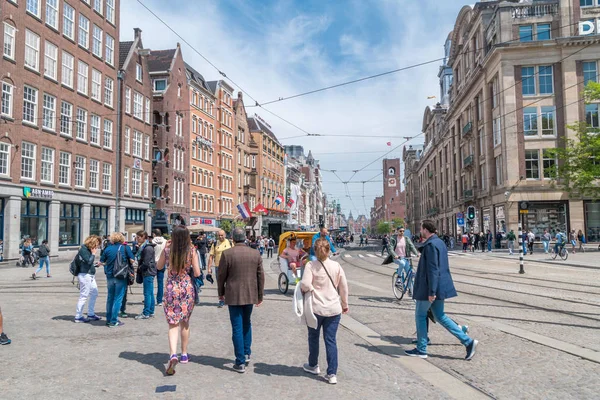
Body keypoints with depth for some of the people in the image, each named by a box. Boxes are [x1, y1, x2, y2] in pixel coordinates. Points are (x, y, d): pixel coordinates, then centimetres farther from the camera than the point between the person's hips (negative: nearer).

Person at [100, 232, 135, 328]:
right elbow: (132, 260, -9)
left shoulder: (108, 248, 1)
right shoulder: (125, 248, -6)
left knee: (110, 298, 17)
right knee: (118, 298, 3)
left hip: (110, 276, 3)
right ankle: (113, 321, 3)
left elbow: (101, 262, 6)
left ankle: (108, 319, 25)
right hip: (121, 277, -3)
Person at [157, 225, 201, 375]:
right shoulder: (192, 250, -9)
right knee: (185, 322, 17)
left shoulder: (167, 249, -6)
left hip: (171, 289, 0)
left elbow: (159, 266, 11)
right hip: (187, 288, 0)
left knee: (173, 324, 1)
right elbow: (197, 273, -10)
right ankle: (184, 354, 28)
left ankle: (173, 354, -19)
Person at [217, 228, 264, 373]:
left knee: (237, 328, 2)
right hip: (250, 295, 3)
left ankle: (240, 362, 6)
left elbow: (222, 276, -5)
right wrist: (260, 295, 12)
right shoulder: (256, 254, -1)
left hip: (233, 296, -3)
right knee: (247, 324, 23)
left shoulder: (227, 254, -11)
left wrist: (221, 293, 10)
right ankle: (247, 353, 28)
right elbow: (260, 276, 3)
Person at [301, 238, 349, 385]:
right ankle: (332, 374, 5)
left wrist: (308, 289, 1)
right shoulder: (336, 266, -1)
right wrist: (345, 304, 15)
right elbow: (344, 287, 3)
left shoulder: (311, 265, -10)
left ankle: (313, 365, 35)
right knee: (331, 341, 6)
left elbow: (305, 284, -22)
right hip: (334, 309, 2)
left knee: (313, 337, 19)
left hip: (316, 308, -2)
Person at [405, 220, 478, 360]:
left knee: (420, 315, 6)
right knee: (440, 316, 15)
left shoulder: (430, 245, -19)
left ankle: (421, 350, 15)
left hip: (429, 287, -10)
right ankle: (467, 341, 9)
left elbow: (432, 270, -23)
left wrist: (431, 291, -22)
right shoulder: (440, 242, 12)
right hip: (440, 287, 10)